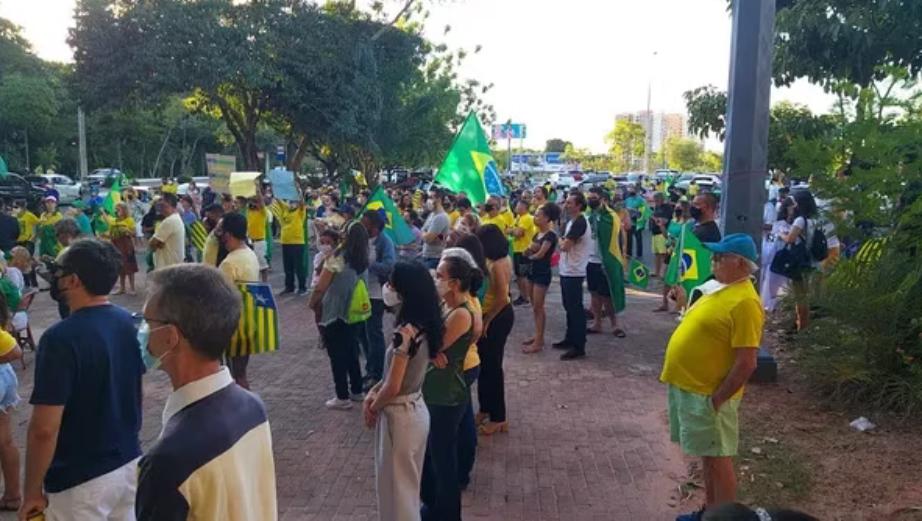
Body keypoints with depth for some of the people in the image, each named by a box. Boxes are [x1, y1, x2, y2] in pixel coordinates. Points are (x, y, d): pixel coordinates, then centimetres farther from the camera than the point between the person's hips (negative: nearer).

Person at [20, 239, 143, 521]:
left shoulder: (61, 338, -23)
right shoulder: (129, 322, -2)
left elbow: (44, 429, -22)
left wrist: (32, 491, -11)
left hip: (80, 480, -6)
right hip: (130, 462, 6)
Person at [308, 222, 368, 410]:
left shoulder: (337, 258, -18)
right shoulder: (364, 261, -1)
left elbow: (320, 288, -15)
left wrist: (312, 303, 3)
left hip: (335, 314, -6)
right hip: (354, 314, 6)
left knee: (337, 355, 5)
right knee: (352, 352, 19)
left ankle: (343, 397, 11)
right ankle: (357, 391, 28)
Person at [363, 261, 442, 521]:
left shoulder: (405, 332, -26)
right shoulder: (423, 326, 1)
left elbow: (393, 388, -23)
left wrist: (373, 409, -5)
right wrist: (372, 393, 3)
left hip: (400, 417, -9)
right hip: (416, 410, 9)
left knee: (395, 488, 9)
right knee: (407, 484, 23)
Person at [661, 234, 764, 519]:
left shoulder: (744, 301, -21)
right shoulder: (721, 288, 10)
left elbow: (746, 364, -23)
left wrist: (716, 400, -19)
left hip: (707, 394, -10)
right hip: (689, 386, 10)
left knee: (717, 458, 3)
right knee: (708, 456, 19)